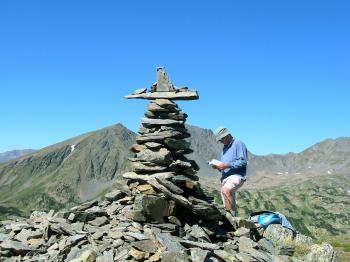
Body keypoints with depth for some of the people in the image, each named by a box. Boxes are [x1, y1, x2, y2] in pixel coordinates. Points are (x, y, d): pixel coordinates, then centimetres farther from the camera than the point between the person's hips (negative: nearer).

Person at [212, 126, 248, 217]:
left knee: (225, 190, -35)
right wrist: (218, 167, 7)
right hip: (226, 177, 9)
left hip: (236, 175, -9)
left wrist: (226, 165, -18)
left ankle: (232, 216, -33)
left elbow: (243, 162, -14)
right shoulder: (225, 148, 24)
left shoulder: (238, 143, -2)